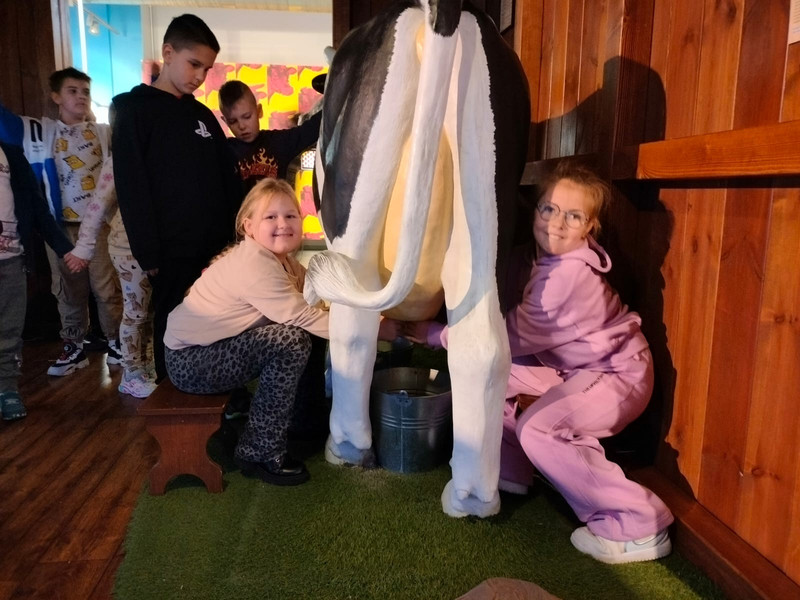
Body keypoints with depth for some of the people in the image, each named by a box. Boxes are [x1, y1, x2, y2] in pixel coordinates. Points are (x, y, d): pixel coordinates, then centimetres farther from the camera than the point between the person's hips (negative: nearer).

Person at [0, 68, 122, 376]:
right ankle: (74, 347, 20)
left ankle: (116, 341, 14)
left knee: (107, 287, 2)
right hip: (60, 226, 1)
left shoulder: (106, 134, 9)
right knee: (68, 290, 9)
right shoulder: (38, 131, 8)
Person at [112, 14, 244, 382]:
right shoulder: (135, 111, -2)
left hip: (216, 248, 5)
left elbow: (228, 181, 14)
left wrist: (235, 237, 5)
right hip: (173, 253, -5)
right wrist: (149, 255, -12)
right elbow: (131, 190, -8)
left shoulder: (203, 114, 15)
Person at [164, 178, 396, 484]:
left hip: (211, 347, 9)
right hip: (189, 361, -9)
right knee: (293, 340, -23)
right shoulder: (254, 266, -26)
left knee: (294, 331, 2)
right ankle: (259, 454, -10)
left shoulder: (278, 258, 3)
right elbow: (303, 318, -27)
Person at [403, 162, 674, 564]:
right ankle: (508, 471, 16)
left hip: (619, 373, -9)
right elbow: (517, 324, -1)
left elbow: (512, 334, -28)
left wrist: (432, 333, -24)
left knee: (538, 429, -28)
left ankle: (638, 524, -13)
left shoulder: (571, 274, -30)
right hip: (573, 368, 9)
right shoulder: (534, 259, -3)